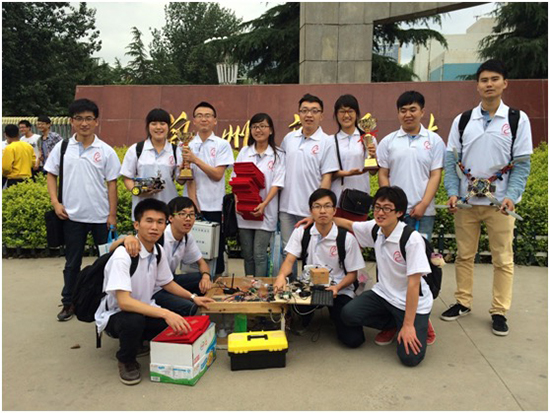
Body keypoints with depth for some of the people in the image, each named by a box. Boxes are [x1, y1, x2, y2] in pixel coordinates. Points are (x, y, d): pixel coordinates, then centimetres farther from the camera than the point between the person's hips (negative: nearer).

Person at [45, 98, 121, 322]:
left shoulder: (106, 151, -3)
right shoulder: (62, 148, 2)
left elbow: (112, 184, -2)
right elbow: (51, 175, 9)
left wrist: (112, 215, -4)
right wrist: (56, 203, -4)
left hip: (101, 216, -1)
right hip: (72, 215, 1)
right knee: (72, 262, 14)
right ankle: (68, 303, 28)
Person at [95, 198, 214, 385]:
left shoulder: (159, 252, -5)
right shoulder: (123, 256, -28)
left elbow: (166, 283, 12)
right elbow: (124, 302, -36)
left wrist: (193, 297, 3)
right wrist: (165, 313, -43)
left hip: (143, 310, 6)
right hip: (115, 315, -6)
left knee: (180, 323, -16)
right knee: (134, 321, -39)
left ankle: (141, 341, 12)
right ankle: (126, 362, -7)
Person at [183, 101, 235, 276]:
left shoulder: (222, 145, 4)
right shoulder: (187, 146, 7)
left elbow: (218, 175, -6)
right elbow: (189, 178, -1)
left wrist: (195, 159, -14)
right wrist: (195, 208, -10)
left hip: (215, 208, -1)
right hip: (192, 207, 1)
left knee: (216, 252, 4)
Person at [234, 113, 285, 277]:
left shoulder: (278, 155, 1)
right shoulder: (244, 152, 10)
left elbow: (277, 184, -5)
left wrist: (264, 204, -18)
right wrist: (237, 201, -8)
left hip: (265, 211, -3)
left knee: (259, 254, -5)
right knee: (247, 254, 10)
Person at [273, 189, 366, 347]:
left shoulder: (347, 238, -11)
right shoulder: (301, 232, -4)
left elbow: (352, 273, -4)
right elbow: (289, 261, -8)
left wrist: (337, 287, -24)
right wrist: (281, 276, -31)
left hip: (339, 290, -1)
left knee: (353, 339, -16)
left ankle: (335, 313, 18)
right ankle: (306, 316, 5)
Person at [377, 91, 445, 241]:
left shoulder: (434, 140, 5)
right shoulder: (388, 141, 7)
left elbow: (435, 176, 1)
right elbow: (383, 175, 5)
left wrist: (423, 204, -9)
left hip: (424, 211, 0)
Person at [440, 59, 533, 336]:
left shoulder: (517, 120, -1)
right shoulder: (462, 120, 4)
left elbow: (522, 163, -3)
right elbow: (451, 160, 3)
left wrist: (511, 196, -15)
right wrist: (453, 193, -8)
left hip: (499, 202, -1)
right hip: (466, 200, 2)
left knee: (502, 259, 6)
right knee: (464, 255, 11)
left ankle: (499, 311, 19)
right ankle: (463, 302, 25)